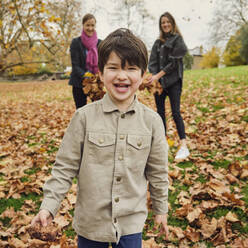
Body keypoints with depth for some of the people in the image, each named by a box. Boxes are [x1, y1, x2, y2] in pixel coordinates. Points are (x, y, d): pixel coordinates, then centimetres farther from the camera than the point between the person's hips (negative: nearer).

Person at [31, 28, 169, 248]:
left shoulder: (152, 121, -5)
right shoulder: (84, 117, -10)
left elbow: (157, 171, 4)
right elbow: (65, 166, -4)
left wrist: (161, 209, 12)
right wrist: (48, 205, -9)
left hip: (132, 222, 1)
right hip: (90, 220, 0)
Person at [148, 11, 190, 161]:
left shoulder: (177, 39, 1)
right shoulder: (158, 42, 16)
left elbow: (174, 62, -8)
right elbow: (153, 61, 8)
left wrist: (159, 75, -13)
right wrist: (153, 77, -10)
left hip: (173, 81, -5)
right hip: (158, 81, 5)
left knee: (175, 112, -12)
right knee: (160, 111, 7)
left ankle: (184, 146, -13)